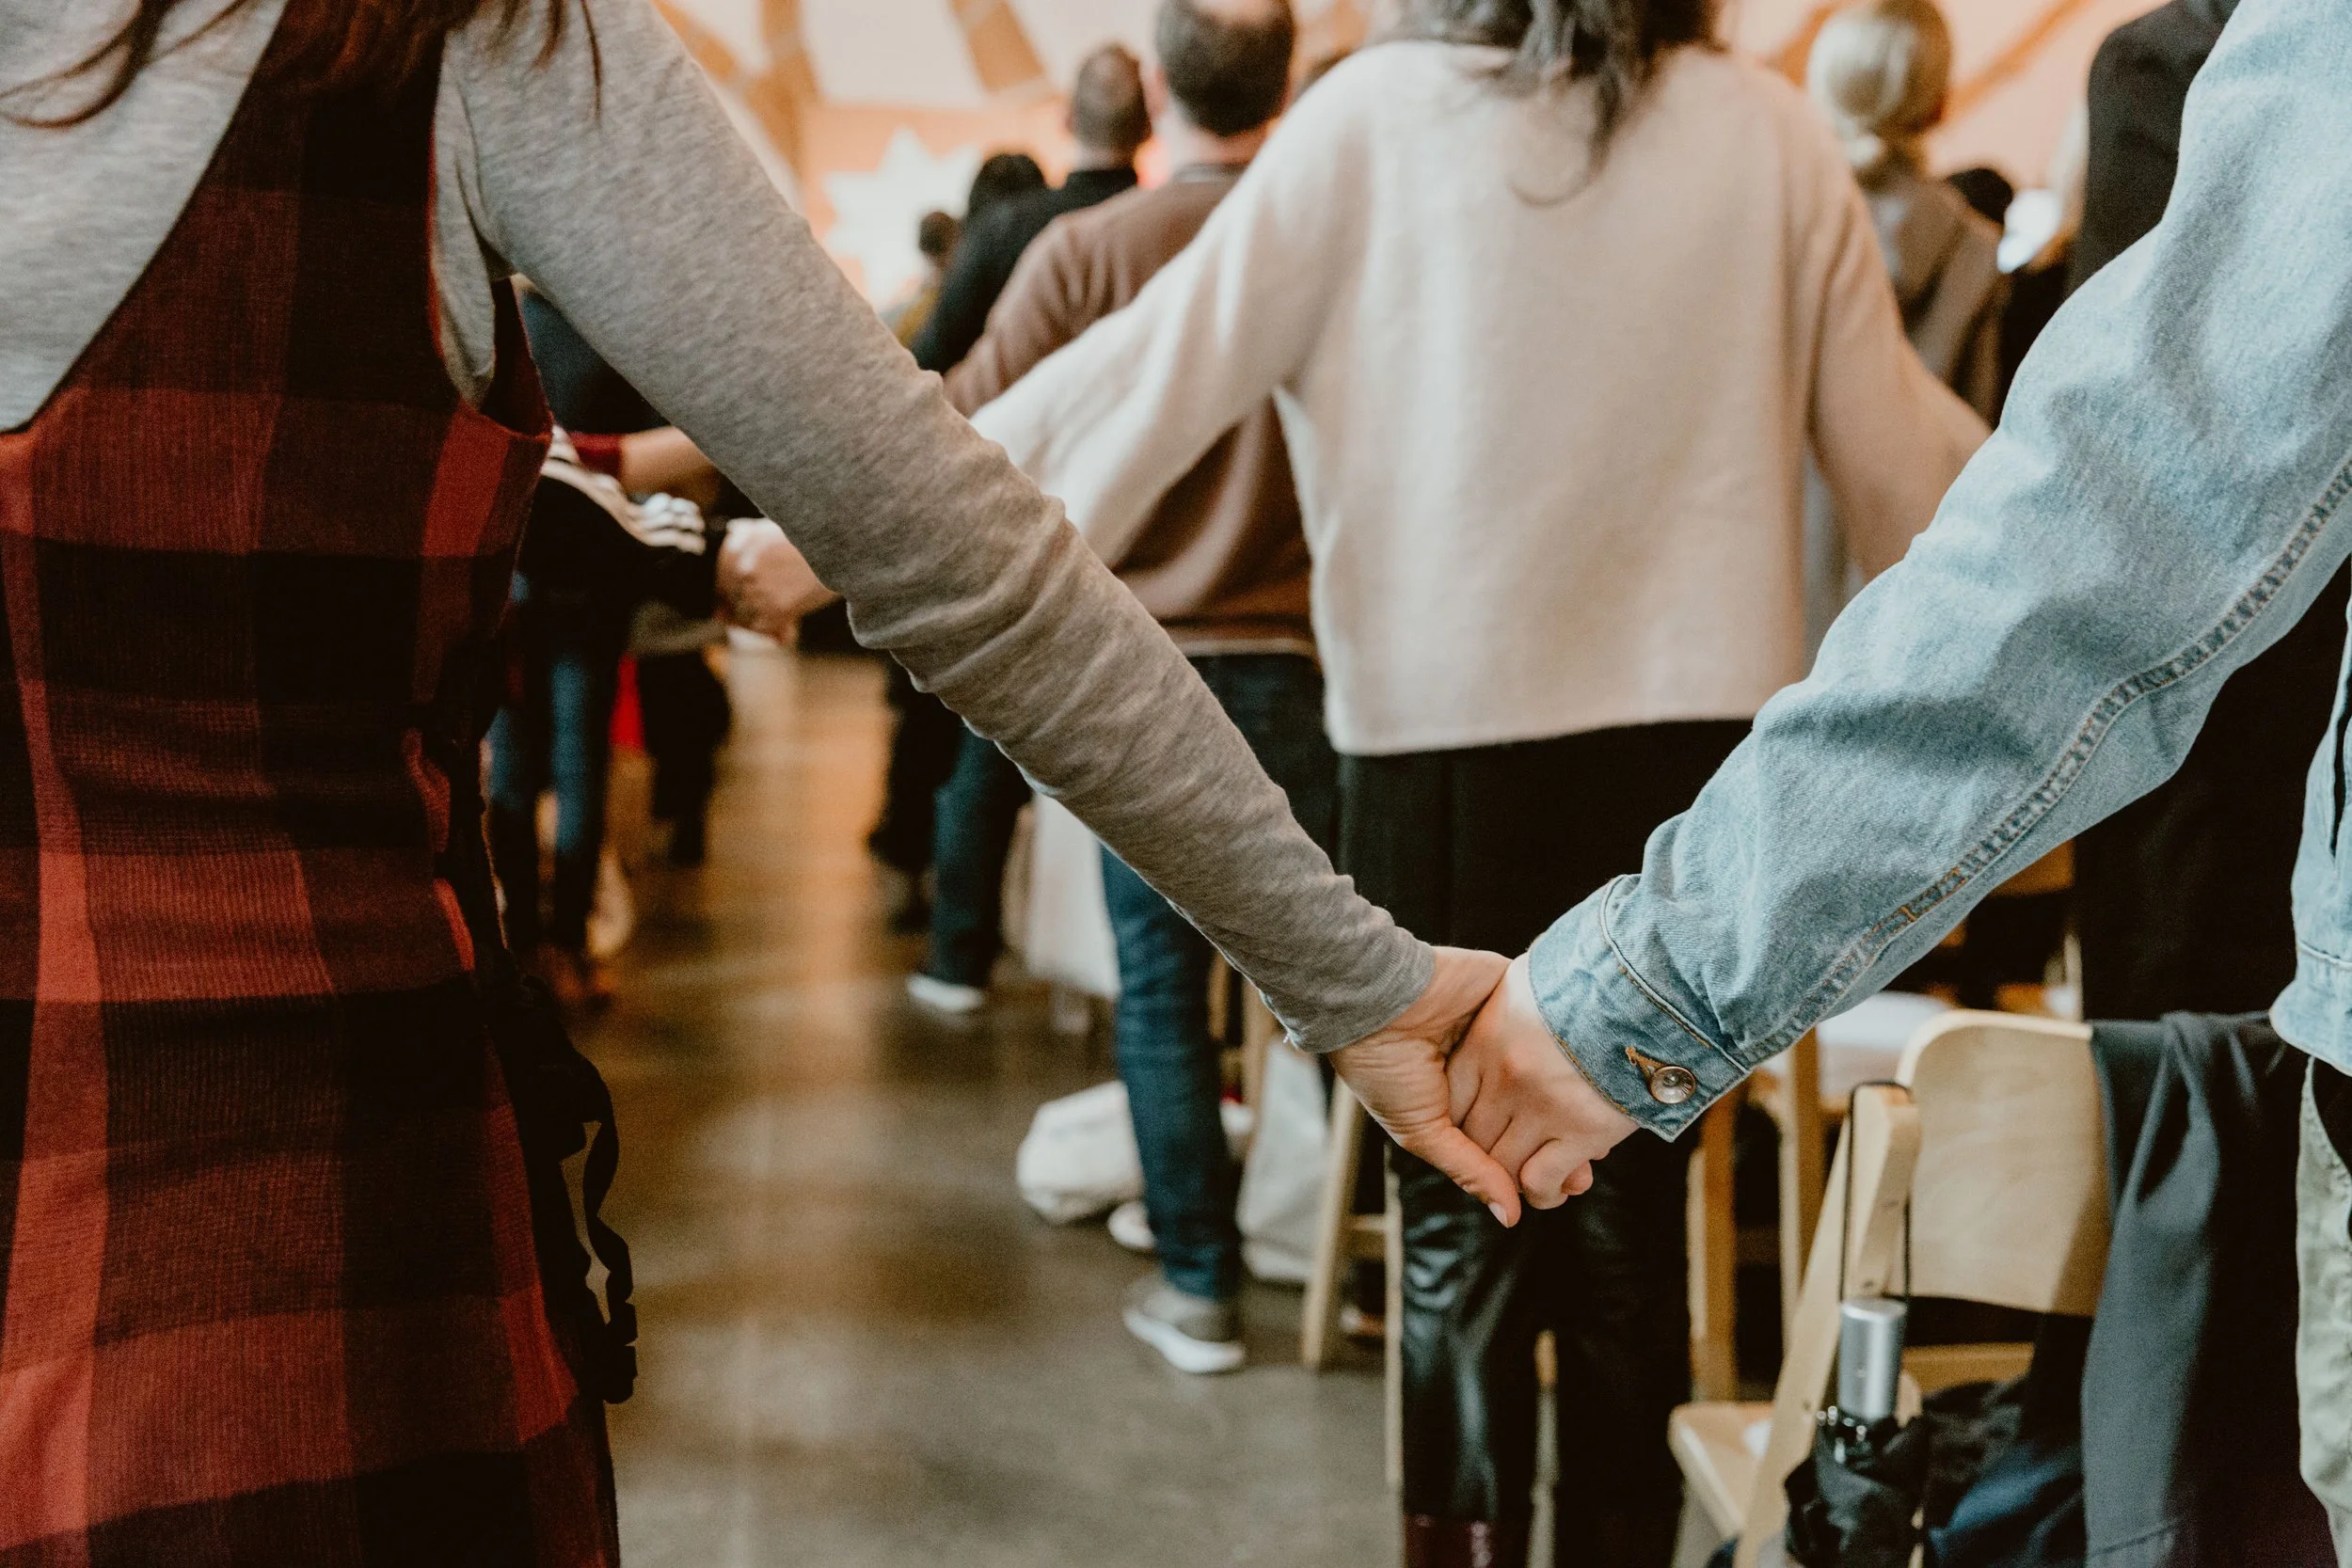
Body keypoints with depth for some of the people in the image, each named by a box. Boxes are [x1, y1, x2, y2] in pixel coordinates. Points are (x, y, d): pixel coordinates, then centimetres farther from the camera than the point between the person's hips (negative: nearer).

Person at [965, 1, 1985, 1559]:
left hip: (1450, 740, -2)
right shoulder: (1773, 131, 0)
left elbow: (1159, 364, -7)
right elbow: (1896, 447, 6)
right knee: (1633, 1204, 13)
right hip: (1695, 735, 2)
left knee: (1465, 1211, 8)